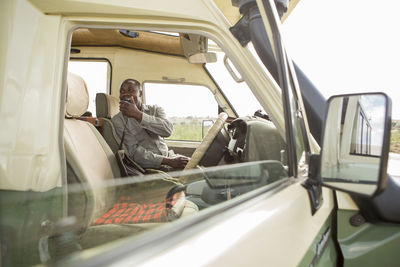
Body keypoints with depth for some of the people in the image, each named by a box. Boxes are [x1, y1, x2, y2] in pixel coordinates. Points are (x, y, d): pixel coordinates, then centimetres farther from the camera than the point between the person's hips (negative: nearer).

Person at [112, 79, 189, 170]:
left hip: (169, 156, 5)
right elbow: (134, 152, -10)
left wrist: (137, 114, -19)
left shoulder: (155, 109, 11)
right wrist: (169, 161, -19)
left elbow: (168, 130, -11)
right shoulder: (117, 120, 1)